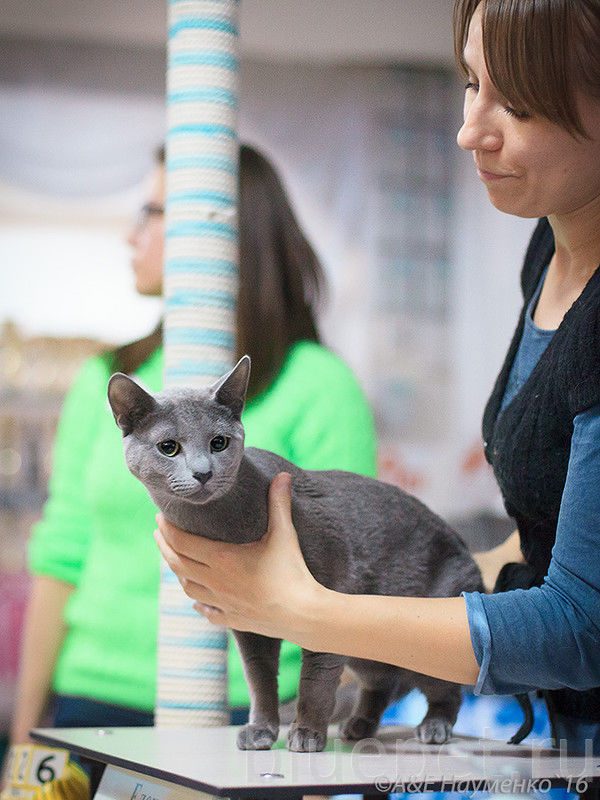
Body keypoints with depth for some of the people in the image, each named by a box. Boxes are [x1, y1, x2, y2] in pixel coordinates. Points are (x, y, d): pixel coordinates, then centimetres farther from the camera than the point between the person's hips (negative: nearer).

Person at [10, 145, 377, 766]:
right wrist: (25, 733, 8)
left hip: (244, 715, -3)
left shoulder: (319, 387, -3)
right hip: (97, 703, 4)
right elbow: (61, 557, 10)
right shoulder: (106, 382, 10)